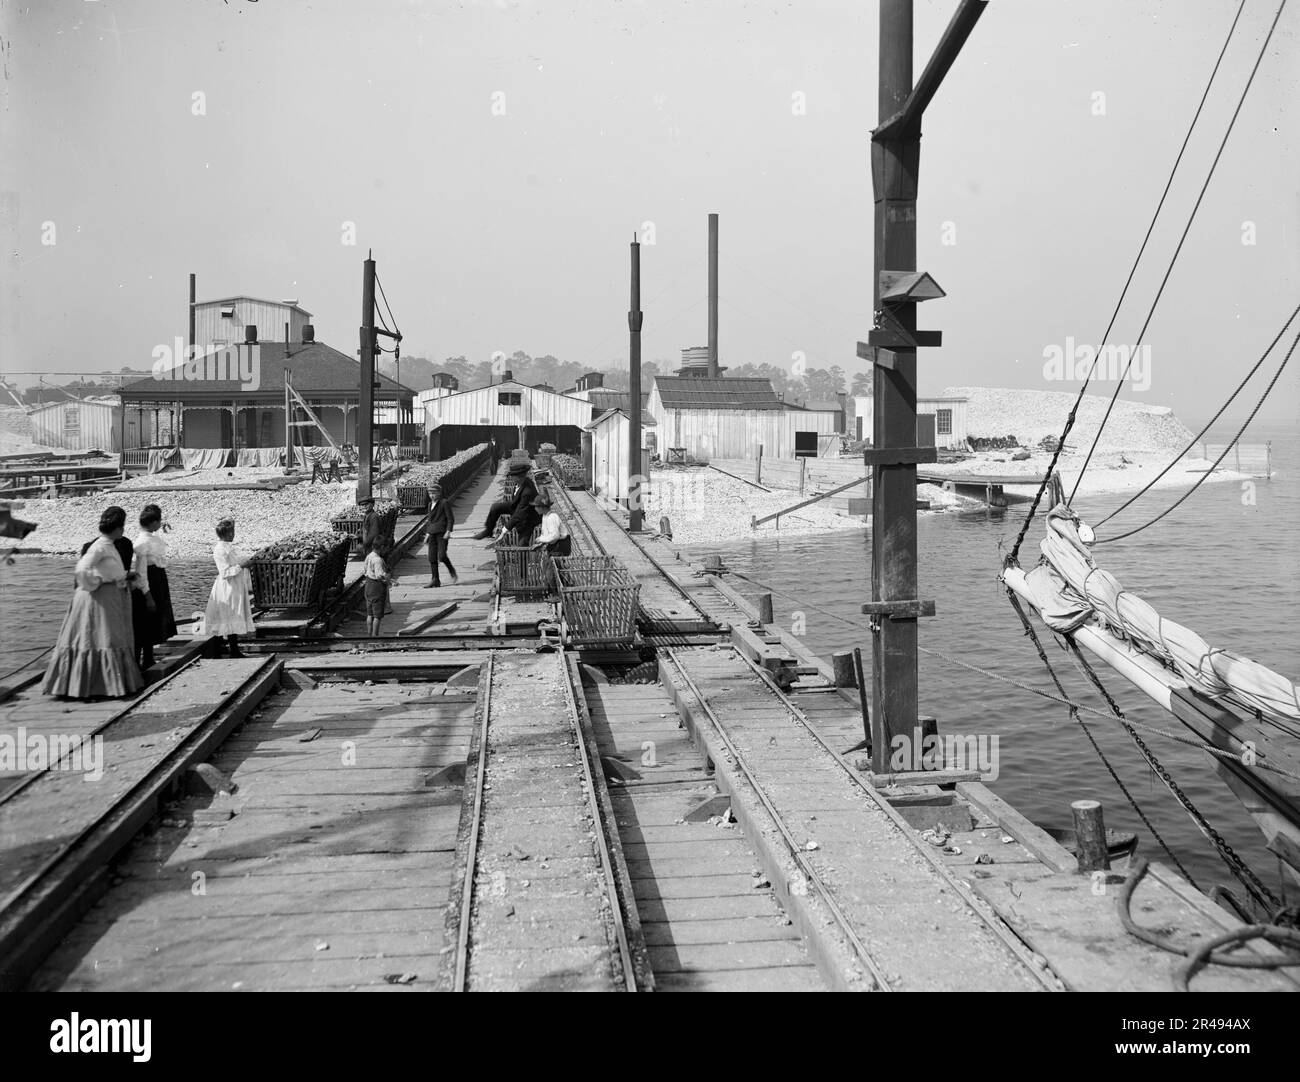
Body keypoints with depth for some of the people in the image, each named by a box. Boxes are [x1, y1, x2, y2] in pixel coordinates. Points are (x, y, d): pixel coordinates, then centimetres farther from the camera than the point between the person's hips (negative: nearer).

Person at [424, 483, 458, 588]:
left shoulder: (444, 503, -5)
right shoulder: (430, 504, 17)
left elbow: (451, 519, -7)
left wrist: (448, 531, -16)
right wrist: (427, 532, 18)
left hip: (442, 533, -7)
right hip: (432, 534, 7)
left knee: (442, 556, -15)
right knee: (432, 558, 1)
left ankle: (452, 571, 12)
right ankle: (435, 580, 5)